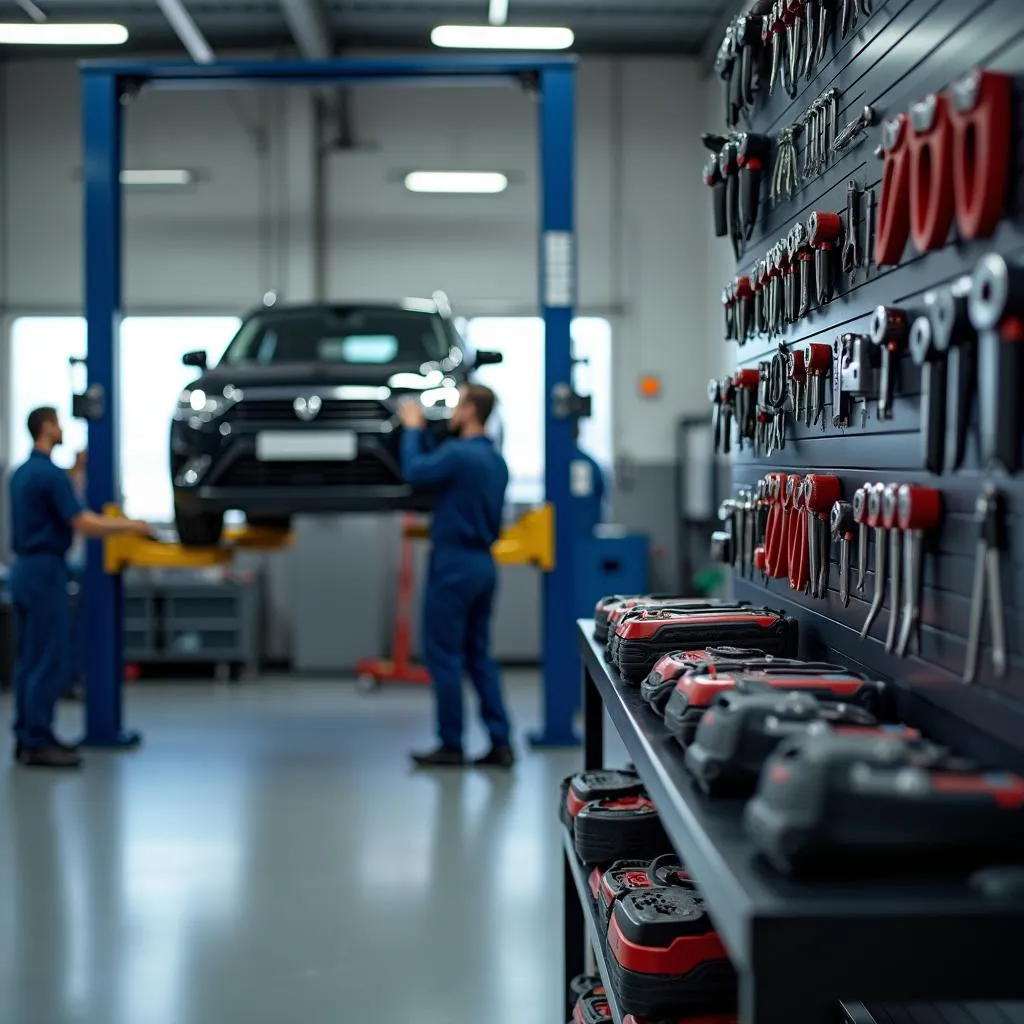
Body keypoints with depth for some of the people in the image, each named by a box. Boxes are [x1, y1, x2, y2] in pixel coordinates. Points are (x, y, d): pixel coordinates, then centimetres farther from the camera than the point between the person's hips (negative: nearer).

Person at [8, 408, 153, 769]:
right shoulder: (51, 474, -16)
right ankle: (38, 744, -5)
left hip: (23, 569, 10)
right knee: (49, 661, -6)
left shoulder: (21, 474, 13)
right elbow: (85, 525, -21)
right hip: (45, 570, -10)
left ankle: (27, 737, 15)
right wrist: (131, 526, -9)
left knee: (29, 659, 11)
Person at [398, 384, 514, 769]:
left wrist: (413, 429, 0)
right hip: (483, 564, 9)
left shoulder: (460, 454, -17)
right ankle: (500, 742, 8)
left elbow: (414, 470, -15)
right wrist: (421, 431, 19)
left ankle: (451, 745, 4)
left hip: (454, 564, -9)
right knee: (478, 655, 12)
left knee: (443, 655, -1)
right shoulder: (495, 459, 13)